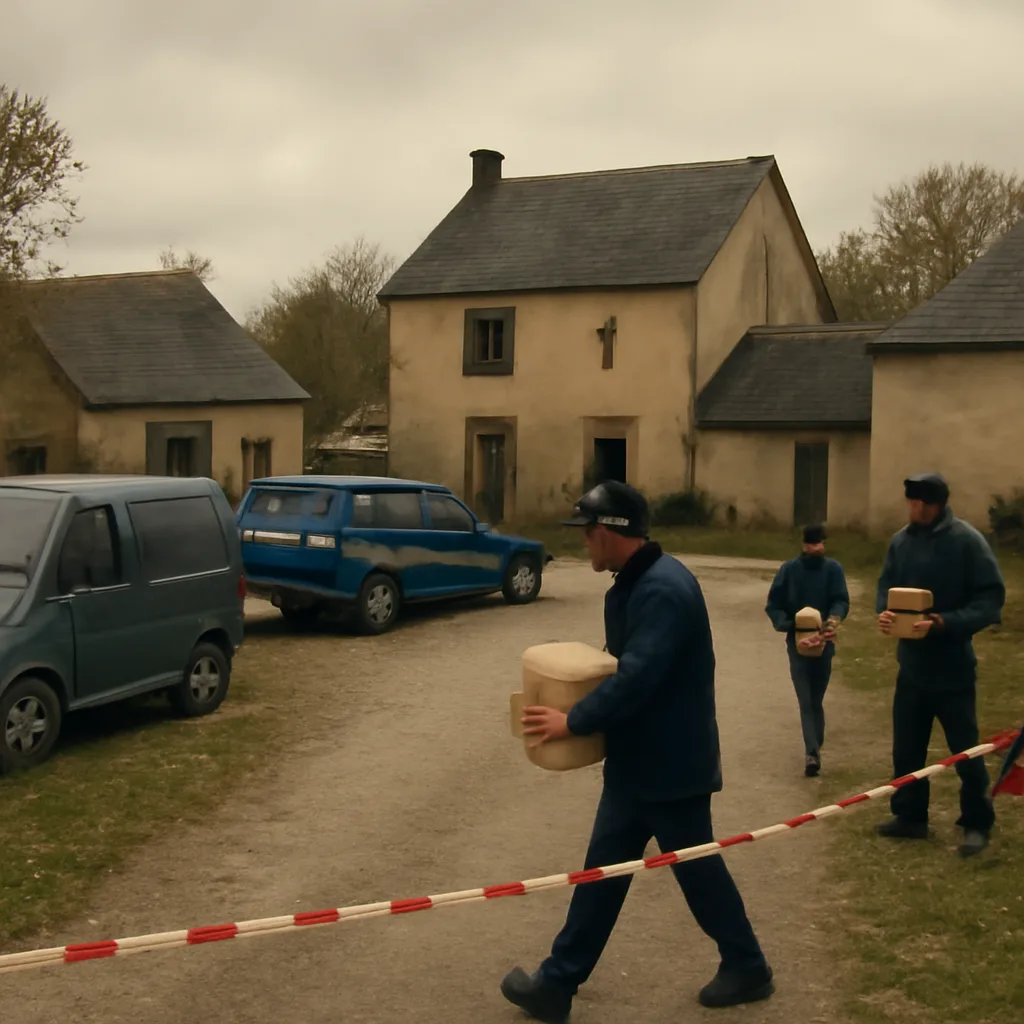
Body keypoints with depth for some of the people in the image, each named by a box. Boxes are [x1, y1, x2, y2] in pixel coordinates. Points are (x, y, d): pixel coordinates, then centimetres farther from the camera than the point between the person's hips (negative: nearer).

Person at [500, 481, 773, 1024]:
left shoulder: (663, 590, -26)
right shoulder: (634, 582, 8)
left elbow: (637, 678, -31)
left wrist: (574, 721, -24)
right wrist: (576, 709, 11)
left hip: (671, 763, -10)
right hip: (637, 760, 10)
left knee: (696, 866, 8)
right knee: (603, 867, 11)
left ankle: (747, 967, 28)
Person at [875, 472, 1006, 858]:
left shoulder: (967, 541, -16)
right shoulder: (901, 541, 1)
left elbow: (991, 597, -16)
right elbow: (887, 586, 10)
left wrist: (947, 623, -26)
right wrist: (884, 612, -12)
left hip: (952, 666, -5)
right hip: (912, 663, 5)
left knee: (965, 749, 6)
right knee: (906, 746, 14)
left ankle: (977, 823, 23)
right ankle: (910, 816, 30)